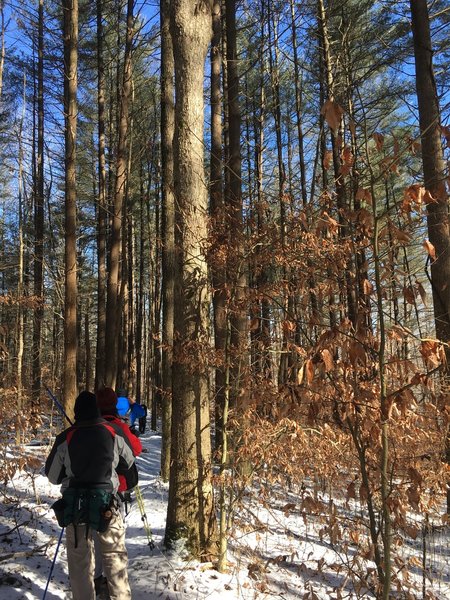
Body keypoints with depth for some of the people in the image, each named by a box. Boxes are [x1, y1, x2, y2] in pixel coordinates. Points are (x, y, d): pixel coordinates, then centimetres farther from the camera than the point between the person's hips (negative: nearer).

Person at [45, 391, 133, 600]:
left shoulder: (65, 438, -8)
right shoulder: (113, 433, -5)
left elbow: (53, 476, 3)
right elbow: (129, 462, 12)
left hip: (75, 504, 0)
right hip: (107, 503, 1)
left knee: (79, 559, 13)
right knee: (115, 555, 14)